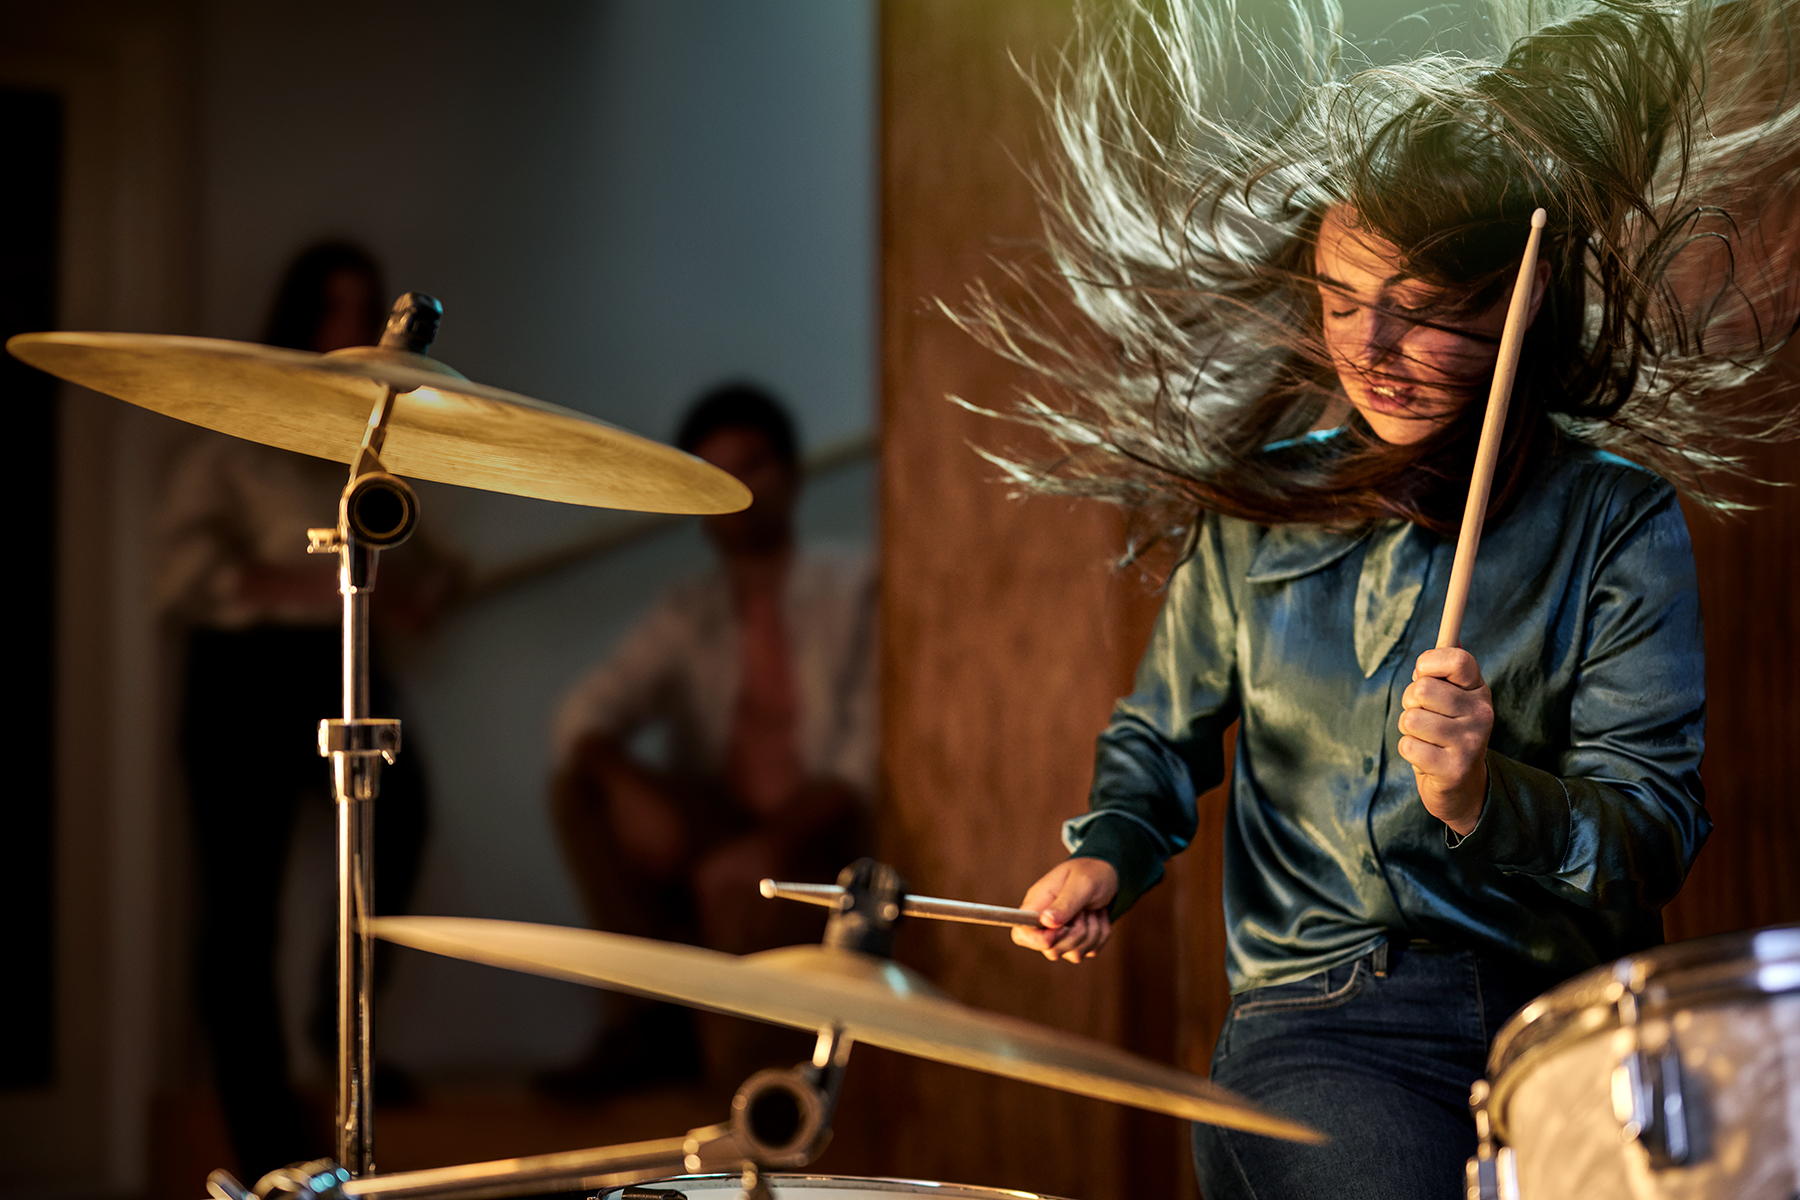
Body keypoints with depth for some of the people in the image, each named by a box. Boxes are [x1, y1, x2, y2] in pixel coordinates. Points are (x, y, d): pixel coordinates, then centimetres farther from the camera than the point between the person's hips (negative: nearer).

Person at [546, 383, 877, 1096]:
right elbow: (586, 716, -3)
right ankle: (649, 1019, -19)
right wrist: (629, 784, -27)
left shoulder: (850, 595, -1)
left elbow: (865, 757, -11)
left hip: (818, 841, -4)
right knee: (582, 789, -18)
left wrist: (775, 839, -28)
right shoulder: (687, 616, 10)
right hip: (714, 842, 4)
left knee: (742, 885, -36)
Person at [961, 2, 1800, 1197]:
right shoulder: (1257, 504, 9)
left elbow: (1650, 833, -7)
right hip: (1317, 1016, 1)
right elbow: (1165, 735, 24)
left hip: (1562, 1010, -1)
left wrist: (1487, 801, -26)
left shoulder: (1618, 523, 0)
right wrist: (1107, 856, 4)